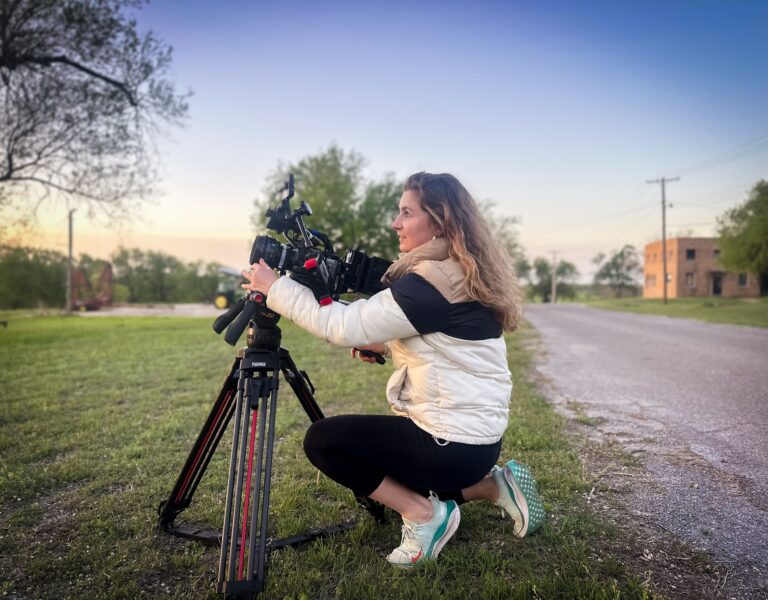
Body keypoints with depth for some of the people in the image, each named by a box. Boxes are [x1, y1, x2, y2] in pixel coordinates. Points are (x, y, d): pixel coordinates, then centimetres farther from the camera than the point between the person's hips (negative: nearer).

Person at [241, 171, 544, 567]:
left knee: (322, 441, -3)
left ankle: (423, 513, -2)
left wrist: (275, 288, -10)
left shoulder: (431, 284, -22)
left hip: (453, 443, -9)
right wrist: (387, 345, 7)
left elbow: (345, 327, -19)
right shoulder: (463, 276, 8)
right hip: (476, 435, 9)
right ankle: (493, 485, 17)